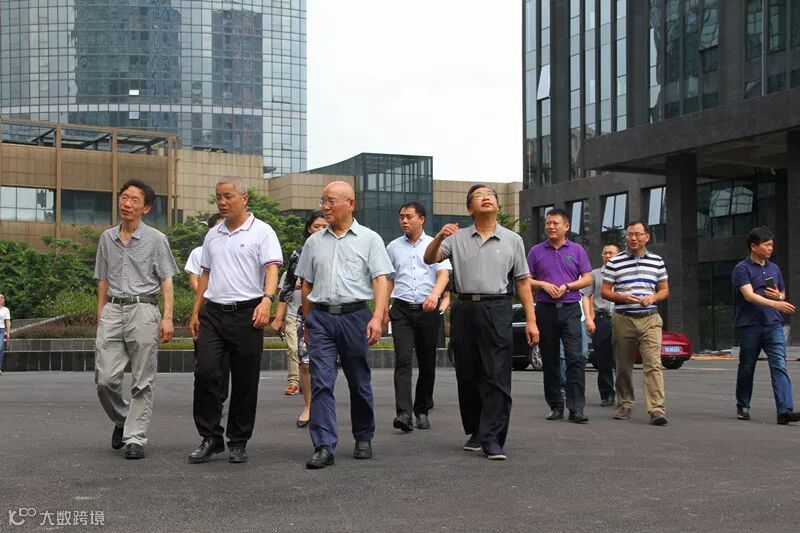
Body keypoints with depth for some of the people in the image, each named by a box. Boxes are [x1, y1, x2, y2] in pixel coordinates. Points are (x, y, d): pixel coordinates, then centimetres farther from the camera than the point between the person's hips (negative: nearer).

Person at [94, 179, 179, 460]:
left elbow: (166, 281, 1)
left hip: (143, 310, -3)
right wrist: (100, 315, 14)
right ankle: (122, 419, 24)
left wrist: (167, 317, -8)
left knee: (142, 381, -2)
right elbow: (103, 280, 19)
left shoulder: (156, 239, 2)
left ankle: (135, 438, 4)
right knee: (105, 379, -2)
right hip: (113, 310, 3)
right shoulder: (107, 238, 14)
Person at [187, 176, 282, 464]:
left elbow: (272, 268, -11)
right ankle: (210, 437, 3)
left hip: (246, 313, -4)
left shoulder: (261, 232, 0)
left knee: (245, 381, 1)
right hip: (213, 313, 4)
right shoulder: (212, 235, 17)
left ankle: (238, 443, 12)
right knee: (206, 372, -7)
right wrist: (196, 312, 17)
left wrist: (266, 300, -27)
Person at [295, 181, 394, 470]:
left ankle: (363, 439, 24)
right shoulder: (314, 242, 14)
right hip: (321, 317, 2)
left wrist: (377, 317, -16)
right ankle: (324, 446, -9)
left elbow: (381, 280, -4)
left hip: (355, 316, -2)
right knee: (321, 383, -8)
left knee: (359, 383, 8)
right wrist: (307, 323, 16)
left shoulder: (369, 239, 4)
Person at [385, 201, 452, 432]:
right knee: (403, 360, -14)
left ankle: (422, 411, 17)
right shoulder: (393, 247, 13)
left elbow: (444, 273, -7)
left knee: (427, 364, 5)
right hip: (402, 309, 0)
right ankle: (403, 413, -22)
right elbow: (388, 279, 17)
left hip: (428, 309, 0)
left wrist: (435, 295, -26)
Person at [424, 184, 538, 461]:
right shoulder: (457, 238, 10)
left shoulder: (512, 240, 9)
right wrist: (439, 237, -19)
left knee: (497, 376, -8)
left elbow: (522, 282, 9)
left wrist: (531, 320, 3)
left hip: (497, 311, -2)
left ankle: (493, 438, -6)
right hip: (465, 310, 2)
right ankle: (476, 431, 22)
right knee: (467, 376, 8)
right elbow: (430, 259, 1)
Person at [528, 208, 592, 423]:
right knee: (549, 360, 6)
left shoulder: (577, 250, 8)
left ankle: (576, 408, -13)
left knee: (575, 358, -12)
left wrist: (567, 286, -9)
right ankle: (556, 406, 15)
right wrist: (544, 285, -9)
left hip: (570, 309, -1)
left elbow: (587, 278, 6)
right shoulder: (536, 251, 9)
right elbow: (526, 280, 9)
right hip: (545, 309, 2)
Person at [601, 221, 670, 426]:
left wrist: (653, 297, -5)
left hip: (650, 319, 0)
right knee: (623, 366, 6)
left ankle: (657, 409, -17)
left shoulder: (657, 262, 11)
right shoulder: (615, 262, 5)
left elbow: (664, 290, 17)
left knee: (653, 364, -12)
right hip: (623, 319, 0)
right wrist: (622, 297, -13)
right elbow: (604, 292, 5)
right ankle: (624, 405, 21)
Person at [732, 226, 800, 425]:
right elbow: (749, 296, -18)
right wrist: (776, 304, -31)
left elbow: (783, 295, 26)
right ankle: (743, 407, 25)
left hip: (773, 325, 4)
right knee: (746, 369, 8)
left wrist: (778, 295, 0)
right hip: (750, 326, -4)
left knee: (779, 366, -10)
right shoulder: (742, 269, -5)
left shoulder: (774, 268, 15)